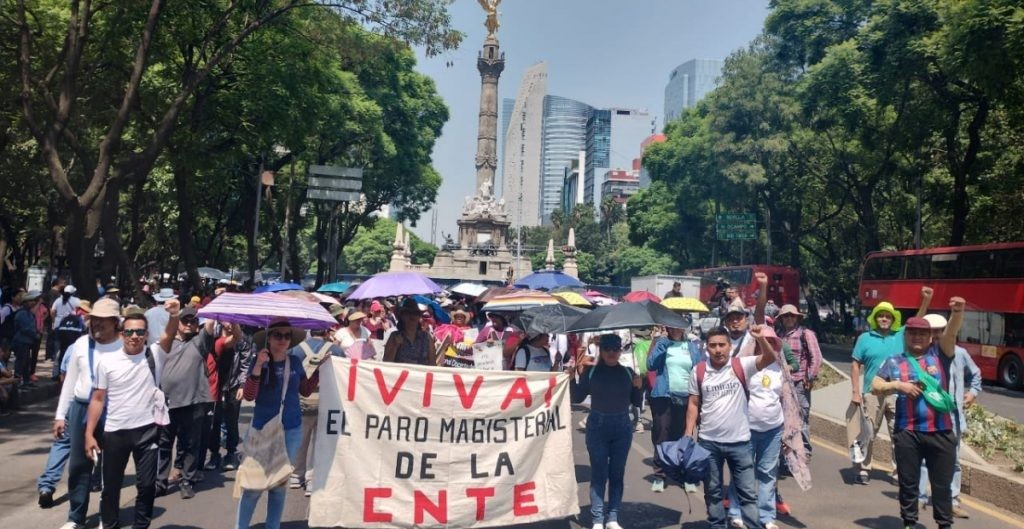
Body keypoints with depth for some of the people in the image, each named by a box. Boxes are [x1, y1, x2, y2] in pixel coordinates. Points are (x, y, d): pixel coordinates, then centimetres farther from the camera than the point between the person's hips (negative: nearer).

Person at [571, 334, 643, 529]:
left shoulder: (628, 372, 4)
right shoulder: (590, 370, -3)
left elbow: (636, 402, 10)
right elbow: (576, 398, -4)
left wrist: (639, 387, -9)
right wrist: (577, 374, -15)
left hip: (622, 427, 3)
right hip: (597, 426, -2)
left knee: (617, 474, 8)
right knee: (598, 474, 0)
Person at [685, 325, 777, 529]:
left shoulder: (741, 365, -6)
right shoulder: (699, 371, -1)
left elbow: (769, 358, -21)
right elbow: (694, 404, 3)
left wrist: (761, 339, -40)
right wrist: (688, 433, -3)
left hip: (739, 441, -2)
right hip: (708, 442, 2)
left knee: (748, 492, 7)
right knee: (712, 491, 15)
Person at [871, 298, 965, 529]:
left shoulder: (939, 354, 6)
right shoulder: (894, 362, 8)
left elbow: (951, 332, -12)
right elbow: (875, 386, 6)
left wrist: (957, 312, -30)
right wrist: (898, 385, -11)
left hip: (941, 433, 0)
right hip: (907, 433, 1)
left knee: (942, 484, 10)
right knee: (908, 483, 10)